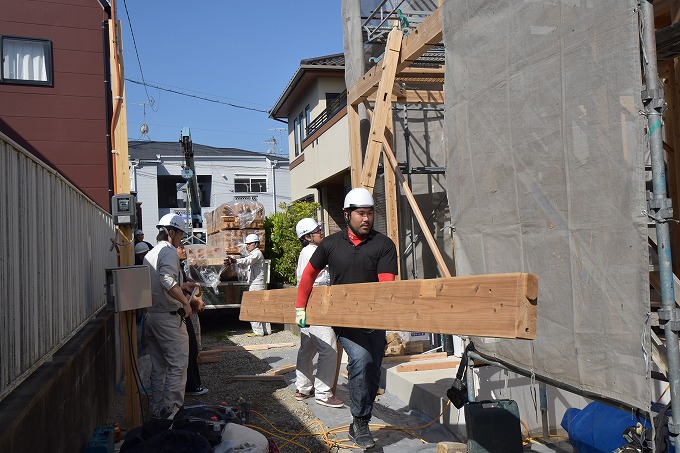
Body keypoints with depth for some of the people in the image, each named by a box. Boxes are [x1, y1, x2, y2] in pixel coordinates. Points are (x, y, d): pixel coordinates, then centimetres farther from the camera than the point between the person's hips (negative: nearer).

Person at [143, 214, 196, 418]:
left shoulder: (150, 254, 16)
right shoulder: (169, 251, -12)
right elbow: (167, 280, -29)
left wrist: (182, 285, 26)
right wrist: (185, 301, -25)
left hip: (150, 315, 9)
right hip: (168, 317, -9)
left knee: (158, 366, 15)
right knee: (178, 364, -3)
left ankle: (158, 409, 22)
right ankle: (171, 408, -2)